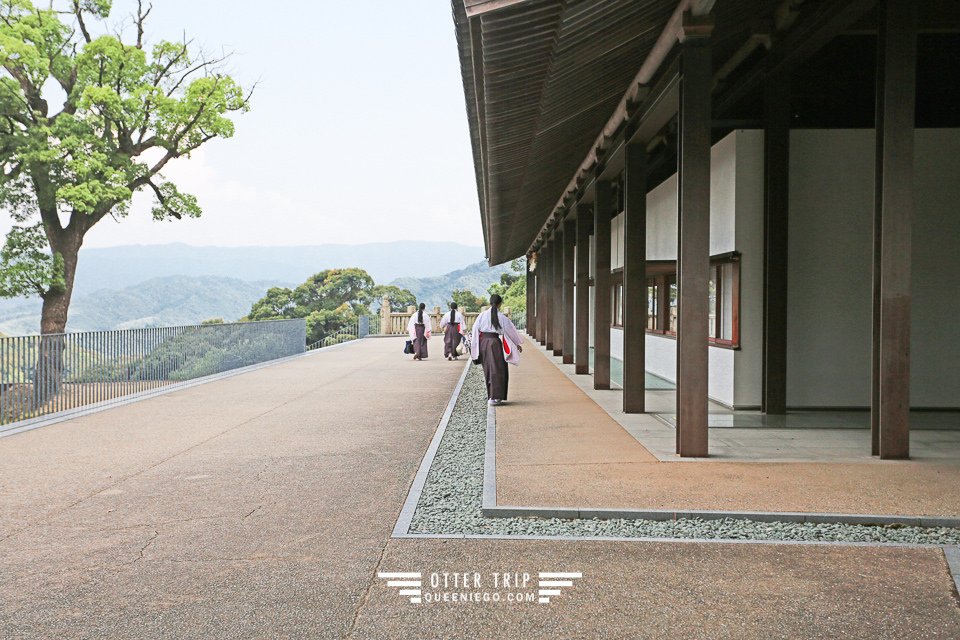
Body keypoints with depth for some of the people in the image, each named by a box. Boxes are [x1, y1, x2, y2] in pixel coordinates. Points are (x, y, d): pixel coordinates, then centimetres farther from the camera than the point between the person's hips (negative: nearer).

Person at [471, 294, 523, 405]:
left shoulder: (482, 315, 1)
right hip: (495, 342, -4)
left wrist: (474, 346, 10)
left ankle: (490, 396, 23)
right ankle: (494, 398, -8)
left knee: (487, 369, 15)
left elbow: (475, 329, 2)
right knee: (497, 369, 0)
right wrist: (518, 344, 13)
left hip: (483, 342, 4)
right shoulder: (502, 317, -6)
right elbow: (511, 331, 1)